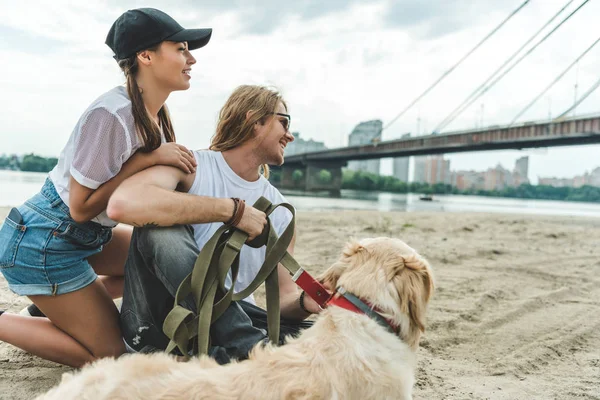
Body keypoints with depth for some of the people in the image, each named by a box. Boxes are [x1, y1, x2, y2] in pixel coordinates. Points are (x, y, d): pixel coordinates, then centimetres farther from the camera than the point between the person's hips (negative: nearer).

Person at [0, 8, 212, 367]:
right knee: (110, 354, -2)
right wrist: (145, 159, -24)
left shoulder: (154, 115, 1)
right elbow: (81, 207, -22)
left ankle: (59, 302, 15)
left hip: (86, 237, 8)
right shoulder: (112, 114, -25)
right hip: (43, 243, -8)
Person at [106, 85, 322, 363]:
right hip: (156, 318, -3)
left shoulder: (280, 212, 6)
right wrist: (231, 209, -28)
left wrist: (306, 302, -20)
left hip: (230, 316, 3)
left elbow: (285, 298, 5)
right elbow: (122, 204, -31)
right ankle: (248, 348, -26)